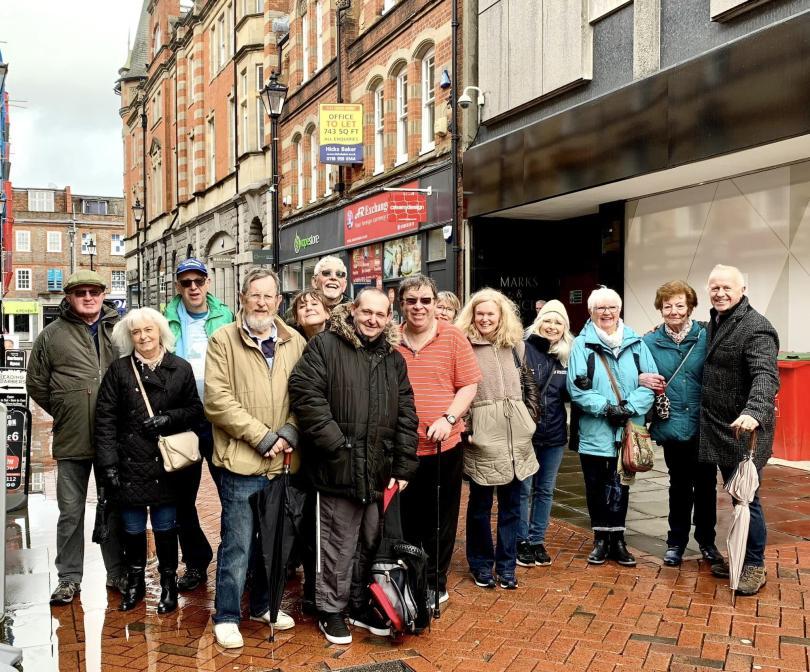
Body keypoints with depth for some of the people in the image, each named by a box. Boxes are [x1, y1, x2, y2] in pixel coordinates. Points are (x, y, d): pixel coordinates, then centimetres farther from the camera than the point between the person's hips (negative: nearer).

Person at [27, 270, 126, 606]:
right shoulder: (52, 335, 1)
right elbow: (36, 384, 9)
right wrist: (66, 413, 6)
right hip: (71, 441, -1)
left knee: (116, 508, 12)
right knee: (71, 511, 9)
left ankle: (117, 572, 25)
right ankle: (69, 577, 22)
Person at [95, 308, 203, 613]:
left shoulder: (181, 368, 2)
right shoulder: (119, 369, 2)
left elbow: (195, 410, 7)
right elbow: (105, 418, 0)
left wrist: (168, 418, -12)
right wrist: (109, 462, -5)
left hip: (166, 462, 0)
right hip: (130, 462, 1)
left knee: (165, 526, 7)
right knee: (133, 527, 11)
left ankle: (168, 582, 24)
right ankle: (135, 582, 30)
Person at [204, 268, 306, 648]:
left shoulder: (295, 342, 7)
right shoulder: (223, 339, -5)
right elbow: (217, 400, -12)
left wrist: (289, 433, -10)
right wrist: (262, 436, -15)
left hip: (283, 462, 4)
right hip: (241, 461, -4)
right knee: (237, 545, 2)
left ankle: (263, 605, 35)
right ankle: (226, 617, 18)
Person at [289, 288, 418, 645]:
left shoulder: (394, 359, 12)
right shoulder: (325, 346, -4)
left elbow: (406, 415, 12)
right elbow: (306, 394, -13)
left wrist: (404, 467, 6)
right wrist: (335, 444, -16)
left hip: (379, 470, 5)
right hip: (340, 468, -5)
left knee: (370, 542, 16)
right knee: (340, 543, 4)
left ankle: (361, 605, 33)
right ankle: (330, 609, 22)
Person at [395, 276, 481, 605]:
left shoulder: (453, 337, -2)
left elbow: (469, 385, -2)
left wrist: (448, 419, -15)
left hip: (444, 445, -1)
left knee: (440, 519, 11)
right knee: (405, 518, 13)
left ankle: (435, 584, 26)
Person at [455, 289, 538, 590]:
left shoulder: (516, 345, 10)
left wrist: (529, 422, 16)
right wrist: (461, 426, -9)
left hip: (515, 433, 4)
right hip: (482, 435, -4)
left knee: (511, 503, 10)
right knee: (480, 502, 7)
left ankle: (506, 565, 22)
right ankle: (481, 564, 23)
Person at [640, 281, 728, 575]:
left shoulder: (706, 337, -4)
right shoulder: (650, 342, 0)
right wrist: (641, 379, -13)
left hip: (705, 426, -1)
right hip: (672, 426, 1)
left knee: (706, 485, 10)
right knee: (679, 485, 14)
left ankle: (707, 542, 28)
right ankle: (676, 542, 29)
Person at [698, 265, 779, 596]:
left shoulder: (755, 328, -16)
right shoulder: (713, 323, 12)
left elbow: (766, 376, -29)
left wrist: (753, 411, -47)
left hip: (745, 430, -8)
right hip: (719, 429, 8)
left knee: (746, 498, -2)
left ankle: (755, 566, 13)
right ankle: (741, 557, 30)